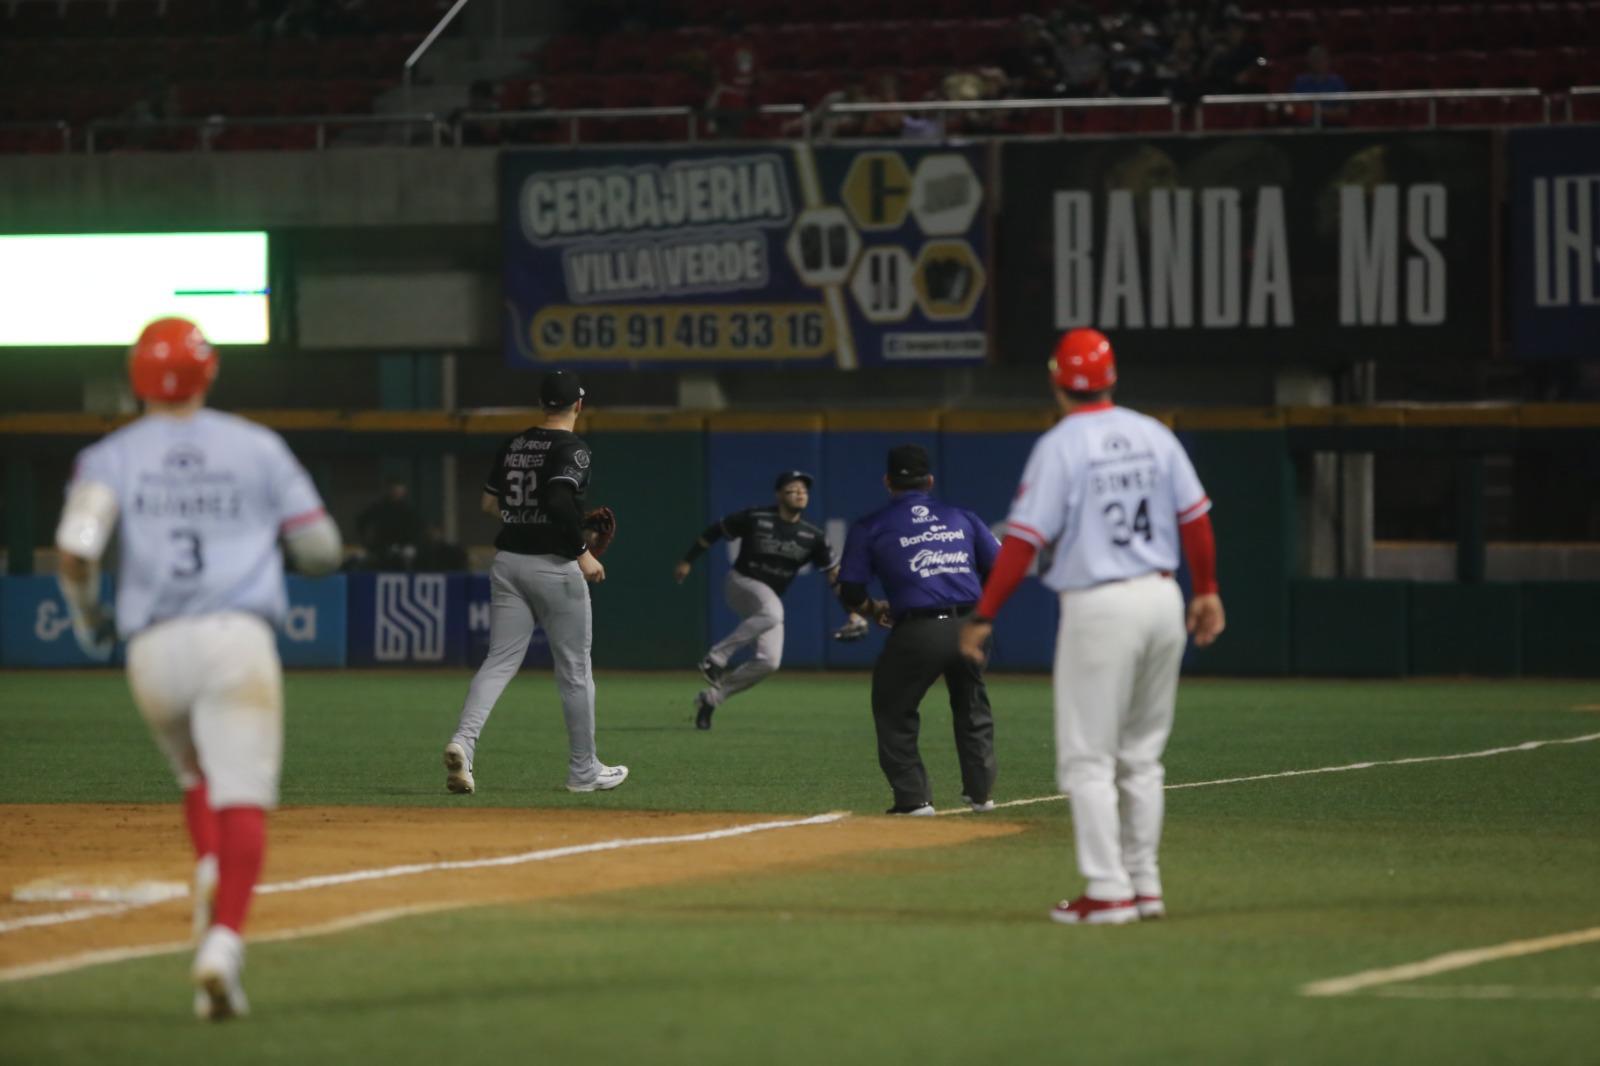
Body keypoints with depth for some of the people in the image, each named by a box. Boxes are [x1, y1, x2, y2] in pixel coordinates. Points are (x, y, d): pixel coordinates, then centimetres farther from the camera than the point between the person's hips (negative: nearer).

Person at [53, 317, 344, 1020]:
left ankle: (211, 870, 0)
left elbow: (75, 547, -7)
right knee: (242, 795, -10)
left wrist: (87, 619, 11)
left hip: (152, 647, 2)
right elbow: (322, 551, 11)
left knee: (194, 773, 27)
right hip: (240, 639, -2)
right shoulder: (256, 447, 11)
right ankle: (223, 941, -29)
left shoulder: (110, 457, 10)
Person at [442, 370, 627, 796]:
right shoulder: (572, 448, -10)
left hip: (507, 561, 6)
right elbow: (560, 501, -25)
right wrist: (582, 552, -18)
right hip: (553, 565, -6)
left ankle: (463, 740, -21)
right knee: (575, 669, 6)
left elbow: (489, 503, 15)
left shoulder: (513, 446, 10)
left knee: (500, 660, 3)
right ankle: (583, 770, 14)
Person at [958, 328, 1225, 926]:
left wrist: (983, 617, -8)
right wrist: (1206, 591, 18)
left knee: (1087, 759, 0)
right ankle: (1145, 886, 18)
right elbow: (1194, 517, 8)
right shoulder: (1155, 436, 7)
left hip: (1100, 607, -6)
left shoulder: (1060, 447, -9)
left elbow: (1024, 540, -12)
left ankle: (1109, 891, -6)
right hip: (1163, 600, 6)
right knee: (1141, 755, 16)